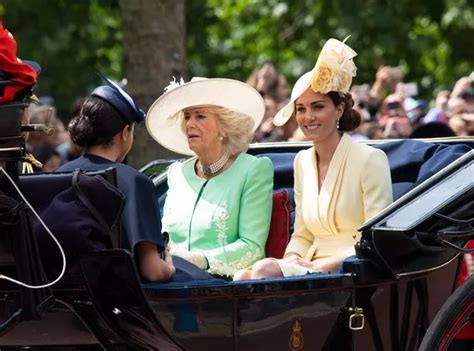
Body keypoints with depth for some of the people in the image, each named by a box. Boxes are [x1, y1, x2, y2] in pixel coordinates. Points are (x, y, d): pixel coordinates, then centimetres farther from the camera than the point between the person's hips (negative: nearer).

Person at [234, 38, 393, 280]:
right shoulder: (303, 162, 16)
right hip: (311, 266, 6)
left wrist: (321, 266, -18)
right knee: (243, 277, -24)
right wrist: (291, 260, -4)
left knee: (265, 270, -29)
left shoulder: (370, 160, -5)